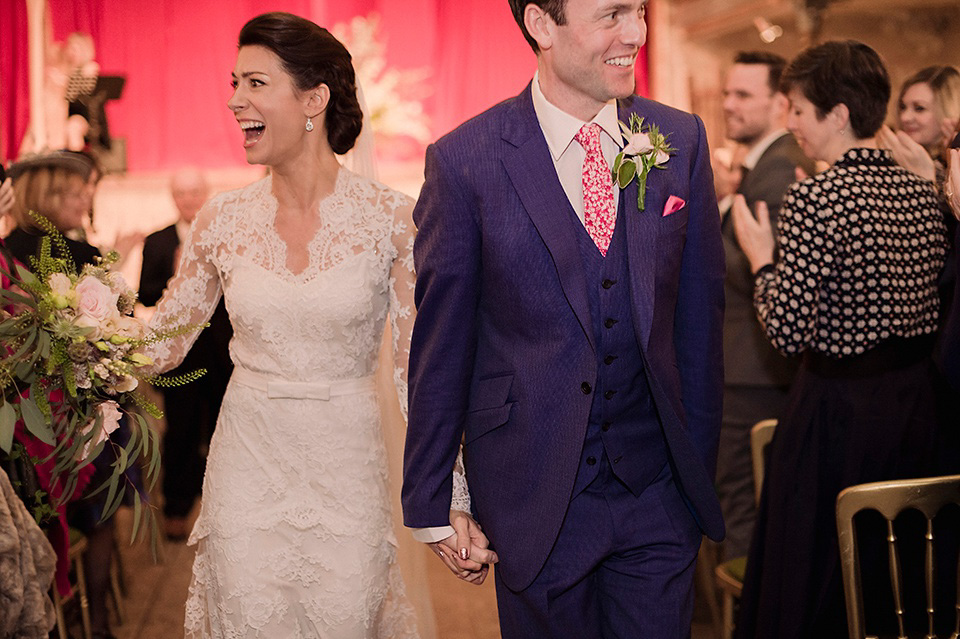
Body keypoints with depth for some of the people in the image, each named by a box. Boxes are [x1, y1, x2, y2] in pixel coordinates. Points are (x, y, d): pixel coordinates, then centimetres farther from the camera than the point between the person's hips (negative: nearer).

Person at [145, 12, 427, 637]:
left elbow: (420, 367, -5)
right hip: (248, 465, 2)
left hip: (347, 472, -2)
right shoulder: (223, 220, 0)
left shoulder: (390, 217, -8)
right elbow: (161, 341, 9)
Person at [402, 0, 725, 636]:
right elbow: (441, 345, -5)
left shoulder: (681, 139, 0)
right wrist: (431, 503, -1)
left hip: (659, 489, 3)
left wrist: (701, 467, 8)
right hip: (538, 498, -2)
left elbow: (700, 310, 5)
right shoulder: (465, 161, -10)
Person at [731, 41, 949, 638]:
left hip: (840, 408, -7)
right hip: (915, 397, 8)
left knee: (811, 577, 7)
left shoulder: (815, 199, -18)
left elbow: (787, 329, -20)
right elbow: (933, 308, 12)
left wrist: (761, 256, -3)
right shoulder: (923, 192, 4)